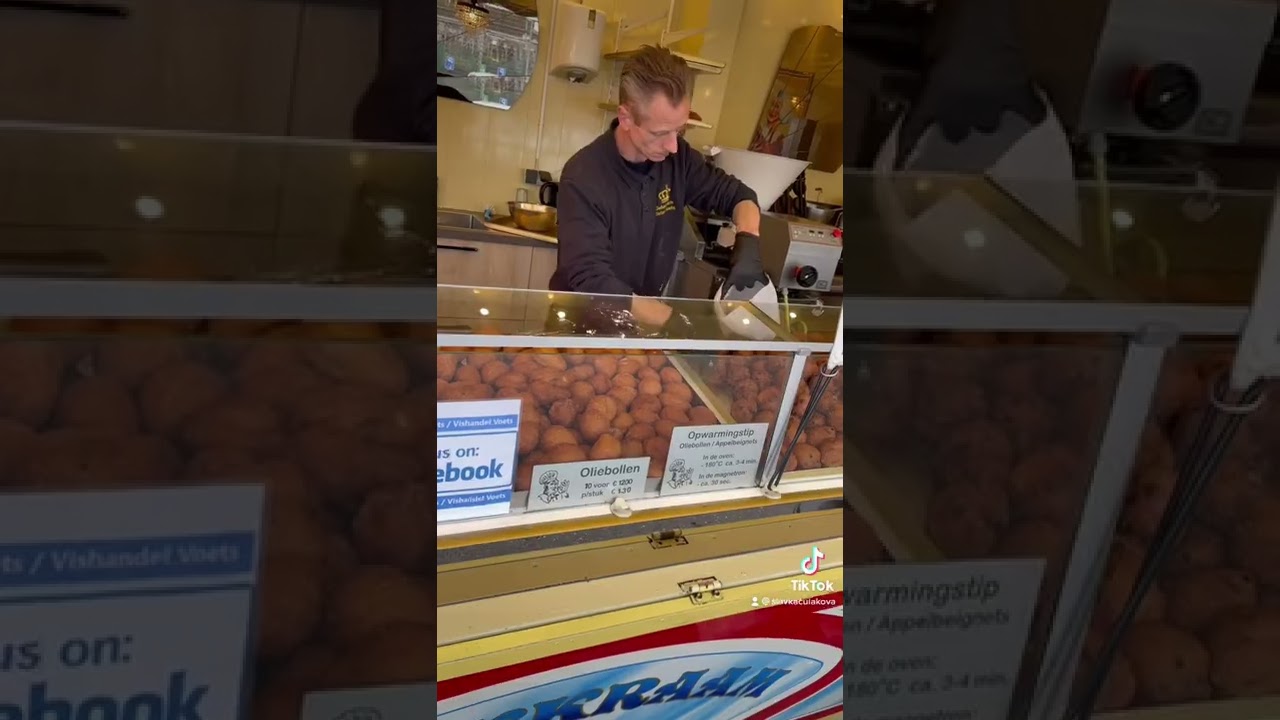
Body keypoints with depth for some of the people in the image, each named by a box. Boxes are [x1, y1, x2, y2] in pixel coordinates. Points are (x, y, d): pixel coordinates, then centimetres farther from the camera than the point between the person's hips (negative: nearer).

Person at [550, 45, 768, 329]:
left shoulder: (677, 158, -4)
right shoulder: (584, 179, -20)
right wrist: (681, 324, -33)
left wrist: (748, 245, -11)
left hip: (644, 322, 5)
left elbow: (737, 194, 9)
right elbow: (594, 284, -26)